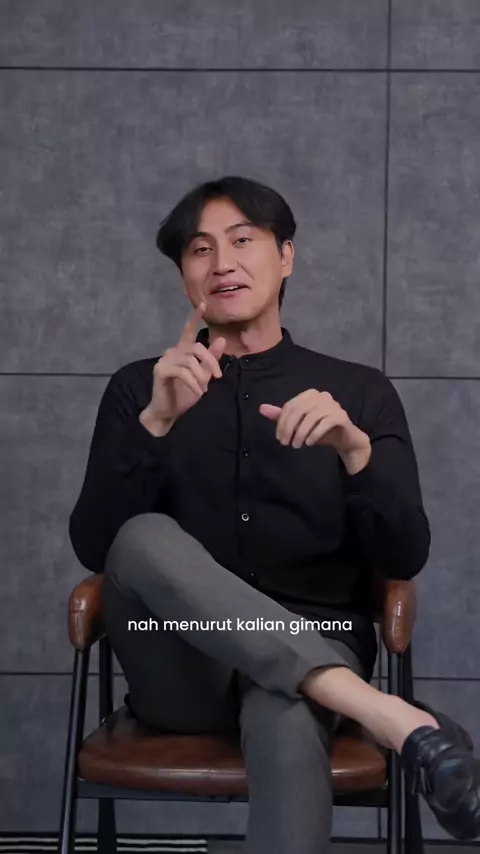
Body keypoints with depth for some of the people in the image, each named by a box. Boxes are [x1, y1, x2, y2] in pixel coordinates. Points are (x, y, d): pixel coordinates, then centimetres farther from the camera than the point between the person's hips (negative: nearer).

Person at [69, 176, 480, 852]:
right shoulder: (139, 387, 11)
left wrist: (355, 449, -19)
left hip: (313, 649, -2)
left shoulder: (360, 391, 10)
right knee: (146, 537, -33)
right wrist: (155, 422, -17)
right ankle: (380, 712, -37)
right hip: (182, 668, 2)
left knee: (287, 720, -39)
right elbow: (93, 547, -1)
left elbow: (405, 558, 0)